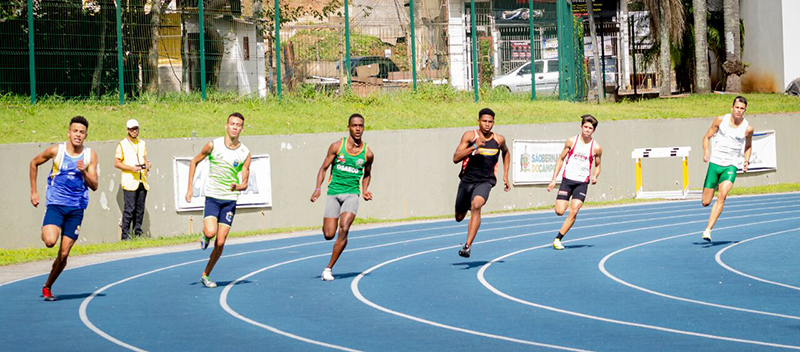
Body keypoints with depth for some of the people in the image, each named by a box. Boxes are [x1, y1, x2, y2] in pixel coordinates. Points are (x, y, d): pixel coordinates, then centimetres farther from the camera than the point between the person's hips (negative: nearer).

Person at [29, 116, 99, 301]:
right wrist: (34, 191, 11)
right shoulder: (56, 151, -3)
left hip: (76, 208, 2)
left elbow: (94, 186, -3)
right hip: (56, 204, -2)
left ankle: (48, 287, 21)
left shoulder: (90, 155, 0)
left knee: (64, 254, 0)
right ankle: (46, 231, 11)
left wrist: (84, 172, -22)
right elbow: (34, 163, 14)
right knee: (50, 241, -27)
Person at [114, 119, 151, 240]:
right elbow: (116, 163, -4)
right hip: (129, 182, -6)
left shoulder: (142, 144, 17)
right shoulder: (122, 144, -1)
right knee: (129, 208, -11)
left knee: (140, 208, 6)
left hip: (142, 182, 6)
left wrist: (147, 164, 2)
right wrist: (132, 168, -16)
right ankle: (125, 234, -8)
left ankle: (138, 232, 12)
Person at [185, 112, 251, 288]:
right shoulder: (213, 145, -5)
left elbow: (245, 183, 1)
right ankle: (205, 237, 13)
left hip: (230, 200, 1)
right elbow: (194, 162, 10)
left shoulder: (245, 153, -2)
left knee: (220, 242, -2)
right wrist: (190, 188, 5)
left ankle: (206, 275, 16)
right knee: (211, 232, -25)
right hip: (212, 197, -1)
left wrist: (237, 186, -24)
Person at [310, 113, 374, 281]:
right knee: (328, 235, -7)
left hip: (352, 194, 0)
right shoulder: (337, 146, -3)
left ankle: (329, 268, -12)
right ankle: (326, 226, 34)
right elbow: (324, 168, 3)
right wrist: (318, 188, -11)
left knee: (344, 229, -22)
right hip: (333, 193, 0)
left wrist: (365, 191, 3)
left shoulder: (368, 153, 1)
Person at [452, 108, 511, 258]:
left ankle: (468, 246, -35)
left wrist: (505, 176, 19)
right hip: (467, 180, 1)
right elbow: (456, 158, -14)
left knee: (476, 205, -31)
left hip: (485, 181, -1)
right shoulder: (469, 136, -6)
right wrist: (474, 147, -25)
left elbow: (506, 152, 25)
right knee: (459, 217, 12)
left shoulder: (499, 140, 1)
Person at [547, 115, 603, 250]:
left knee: (573, 212, -14)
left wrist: (594, 176, -7)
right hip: (567, 179, 0)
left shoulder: (596, 148, 0)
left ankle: (558, 239, -4)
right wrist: (554, 179, 3)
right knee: (559, 212, -10)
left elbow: (597, 165, 15)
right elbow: (561, 159, 8)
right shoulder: (571, 141, 1)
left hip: (582, 183, 0)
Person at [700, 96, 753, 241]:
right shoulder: (720, 120, 0)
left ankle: (708, 230, -27)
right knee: (705, 202, 2)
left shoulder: (748, 128, 1)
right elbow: (707, 137, 9)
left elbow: (748, 146, 20)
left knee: (722, 195, -26)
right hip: (714, 163, 1)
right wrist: (706, 152, -9)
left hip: (731, 166, -1)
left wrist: (746, 161, 3)